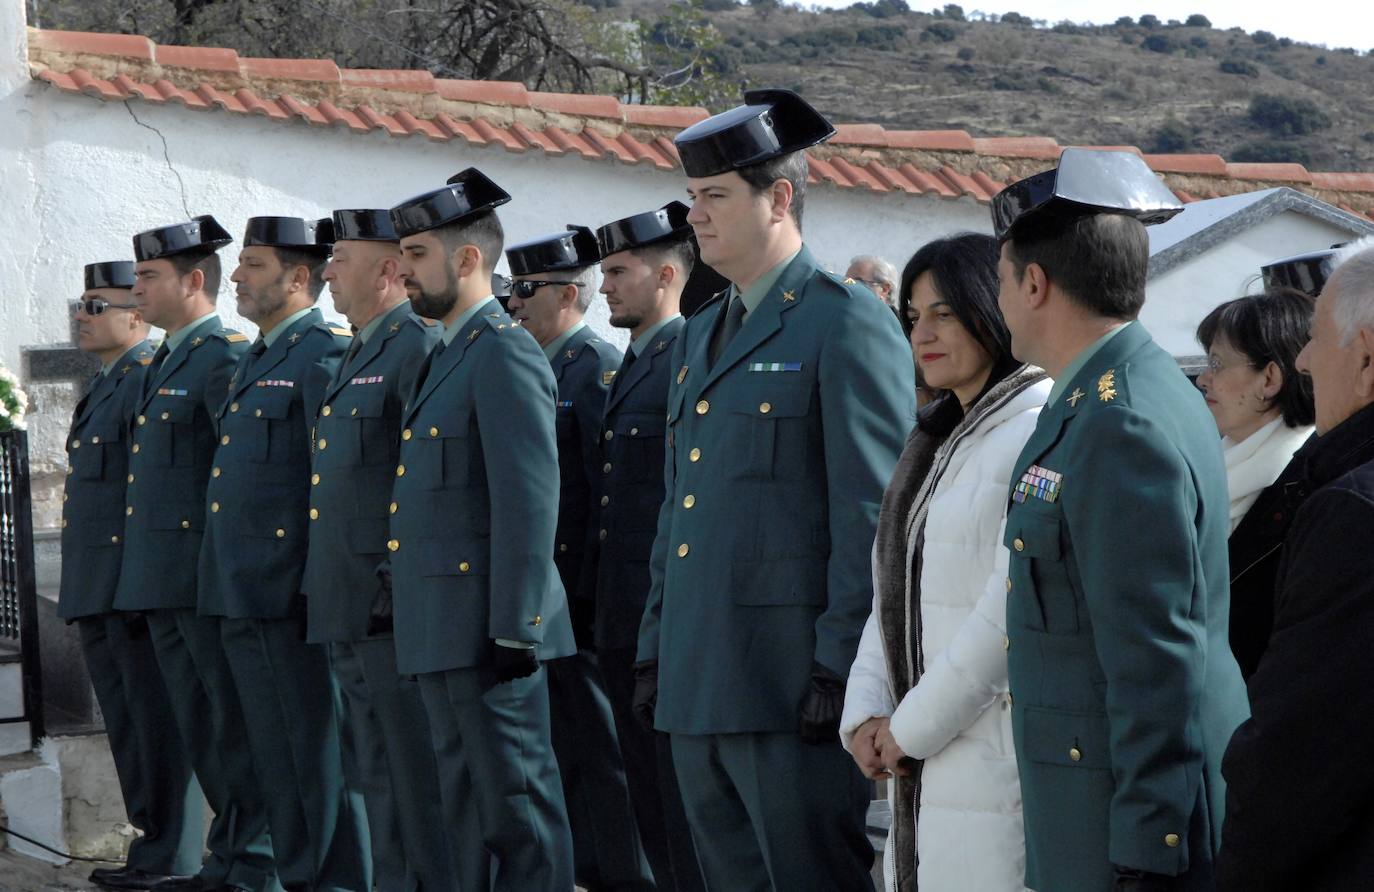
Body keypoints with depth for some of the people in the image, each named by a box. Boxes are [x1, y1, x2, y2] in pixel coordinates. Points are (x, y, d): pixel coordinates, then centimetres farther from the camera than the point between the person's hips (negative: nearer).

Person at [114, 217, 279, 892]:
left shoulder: (225, 357, -11)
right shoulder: (165, 365, 19)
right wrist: (140, 574, 18)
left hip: (206, 578, -10)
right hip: (161, 583, 10)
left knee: (235, 726, -4)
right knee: (201, 730, 12)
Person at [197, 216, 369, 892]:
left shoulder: (324, 356, -11)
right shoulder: (255, 361, 20)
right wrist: (224, 583, 19)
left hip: (289, 596, -10)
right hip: (240, 596, 10)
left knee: (318, 754, -4)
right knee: (273, 757, 13)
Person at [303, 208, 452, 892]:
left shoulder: (420, 351, -13)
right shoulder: (358, 358, 19)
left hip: (396, 610, -10)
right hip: (349, 613, 10)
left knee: (419, 780, -5)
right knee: (375, 779, 14)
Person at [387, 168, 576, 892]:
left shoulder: (504, 354, -12)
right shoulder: (447, 357, 19)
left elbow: (529, 503, -19)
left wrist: (513, 632, -22)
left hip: (487, 631, -10)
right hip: (440, 634, 10)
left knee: (519, 809, -6)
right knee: (463, 805, 14)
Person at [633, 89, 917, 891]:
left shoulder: (849, 326, -8)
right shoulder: (702, 334, 19)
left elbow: (874, 517, -13)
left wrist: (843, 670, -17)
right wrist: (657, 648, 18)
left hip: (793, 688, -9)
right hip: (699, 684, 9)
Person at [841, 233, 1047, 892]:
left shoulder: (1038, 435, -10)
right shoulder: (936, 442, 19)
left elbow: (1011, 611, -16)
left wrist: (912, 726, -12)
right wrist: (866, 715, 3)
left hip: (996, 763, -8)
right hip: (919, 765, 8)